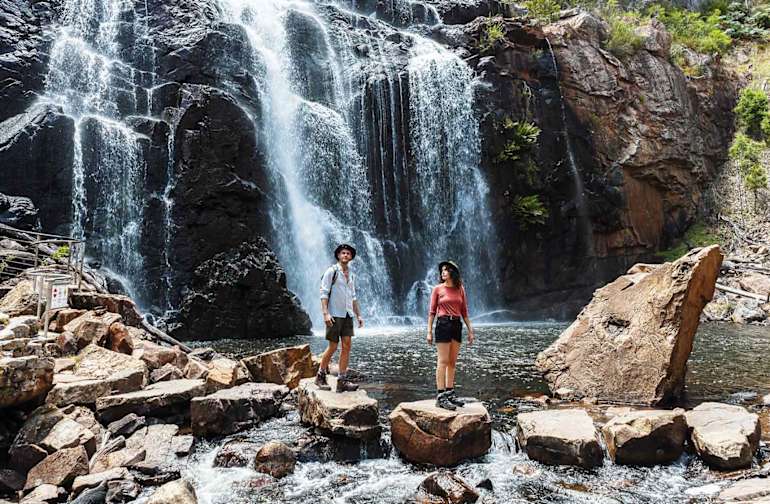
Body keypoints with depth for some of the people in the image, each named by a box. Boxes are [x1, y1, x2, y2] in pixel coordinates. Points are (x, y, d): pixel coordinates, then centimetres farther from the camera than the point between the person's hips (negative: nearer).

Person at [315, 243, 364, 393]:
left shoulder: (351, 275, 16)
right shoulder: (331, 271, -3)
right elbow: (324, 293, -9)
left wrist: (358, 315, 14)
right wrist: (325, 313, -19)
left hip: (348, 315, 6)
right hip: (335, 315, -6)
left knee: (347, 346, -2)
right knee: (333, 347, -3)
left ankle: (342, 381, 1)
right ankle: (321, 376, 15)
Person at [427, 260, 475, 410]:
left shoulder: (460, 289, 10)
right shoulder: (438, 289, 0)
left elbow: (464, 311, 13)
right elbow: (432, 311, 0)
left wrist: (470, 330, 10)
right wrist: (429, 331, -5)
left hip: (457, 325, 5)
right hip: (443, 324, -4)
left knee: (452, 362, 8)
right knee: (443, 361, -7)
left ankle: (450, 393, 15)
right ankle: (440, 396, -7)